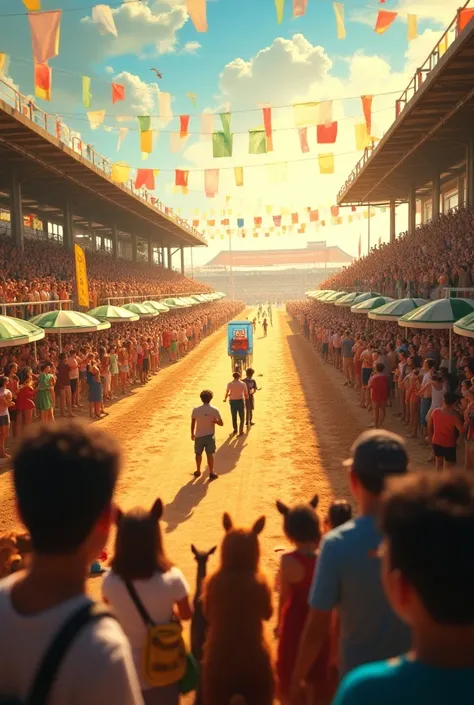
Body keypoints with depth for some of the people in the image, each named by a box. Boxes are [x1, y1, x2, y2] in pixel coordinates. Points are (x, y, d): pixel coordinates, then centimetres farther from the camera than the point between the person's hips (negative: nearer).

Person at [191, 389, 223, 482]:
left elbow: (193, 423, -3)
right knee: (210, 454, 9)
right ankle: (211, 473, 12)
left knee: (198, 454, 17)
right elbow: (221, 423, -9)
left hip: (199, 435, 1)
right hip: (210, 435, -1)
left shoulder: (196, 410, -11)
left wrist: (192, 433, 11)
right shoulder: (214, 410, -13)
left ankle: (198, 471, 31)